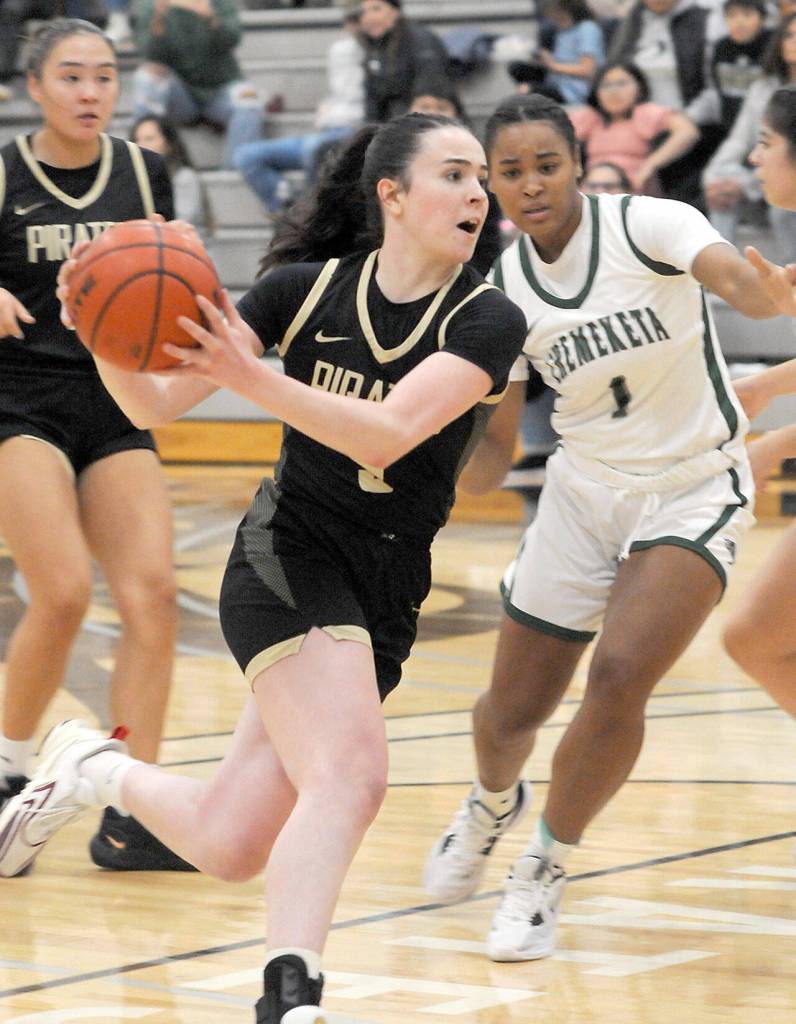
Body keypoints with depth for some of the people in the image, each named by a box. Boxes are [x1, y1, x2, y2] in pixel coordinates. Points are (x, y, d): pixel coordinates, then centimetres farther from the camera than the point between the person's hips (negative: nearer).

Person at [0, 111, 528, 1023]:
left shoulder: (487, 321, -6)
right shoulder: (305, 288, -2)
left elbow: (387, 434, -22)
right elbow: (154, 405, 0)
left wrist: (253, 379, -33)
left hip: (386, 594, 3)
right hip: (287, 557, -3)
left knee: (230, 848, 5)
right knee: (351, 773, -30)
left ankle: (93, 769, 33)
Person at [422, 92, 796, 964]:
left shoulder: (646, 226, -18)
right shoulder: (500, 292, -5)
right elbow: (492, 452, 2)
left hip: (695, 489, -4)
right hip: (584, 491, 4)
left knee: (621, 673, -24)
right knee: (512, 710, 9)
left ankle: (545, 870, -2)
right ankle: (493, 803, 48)